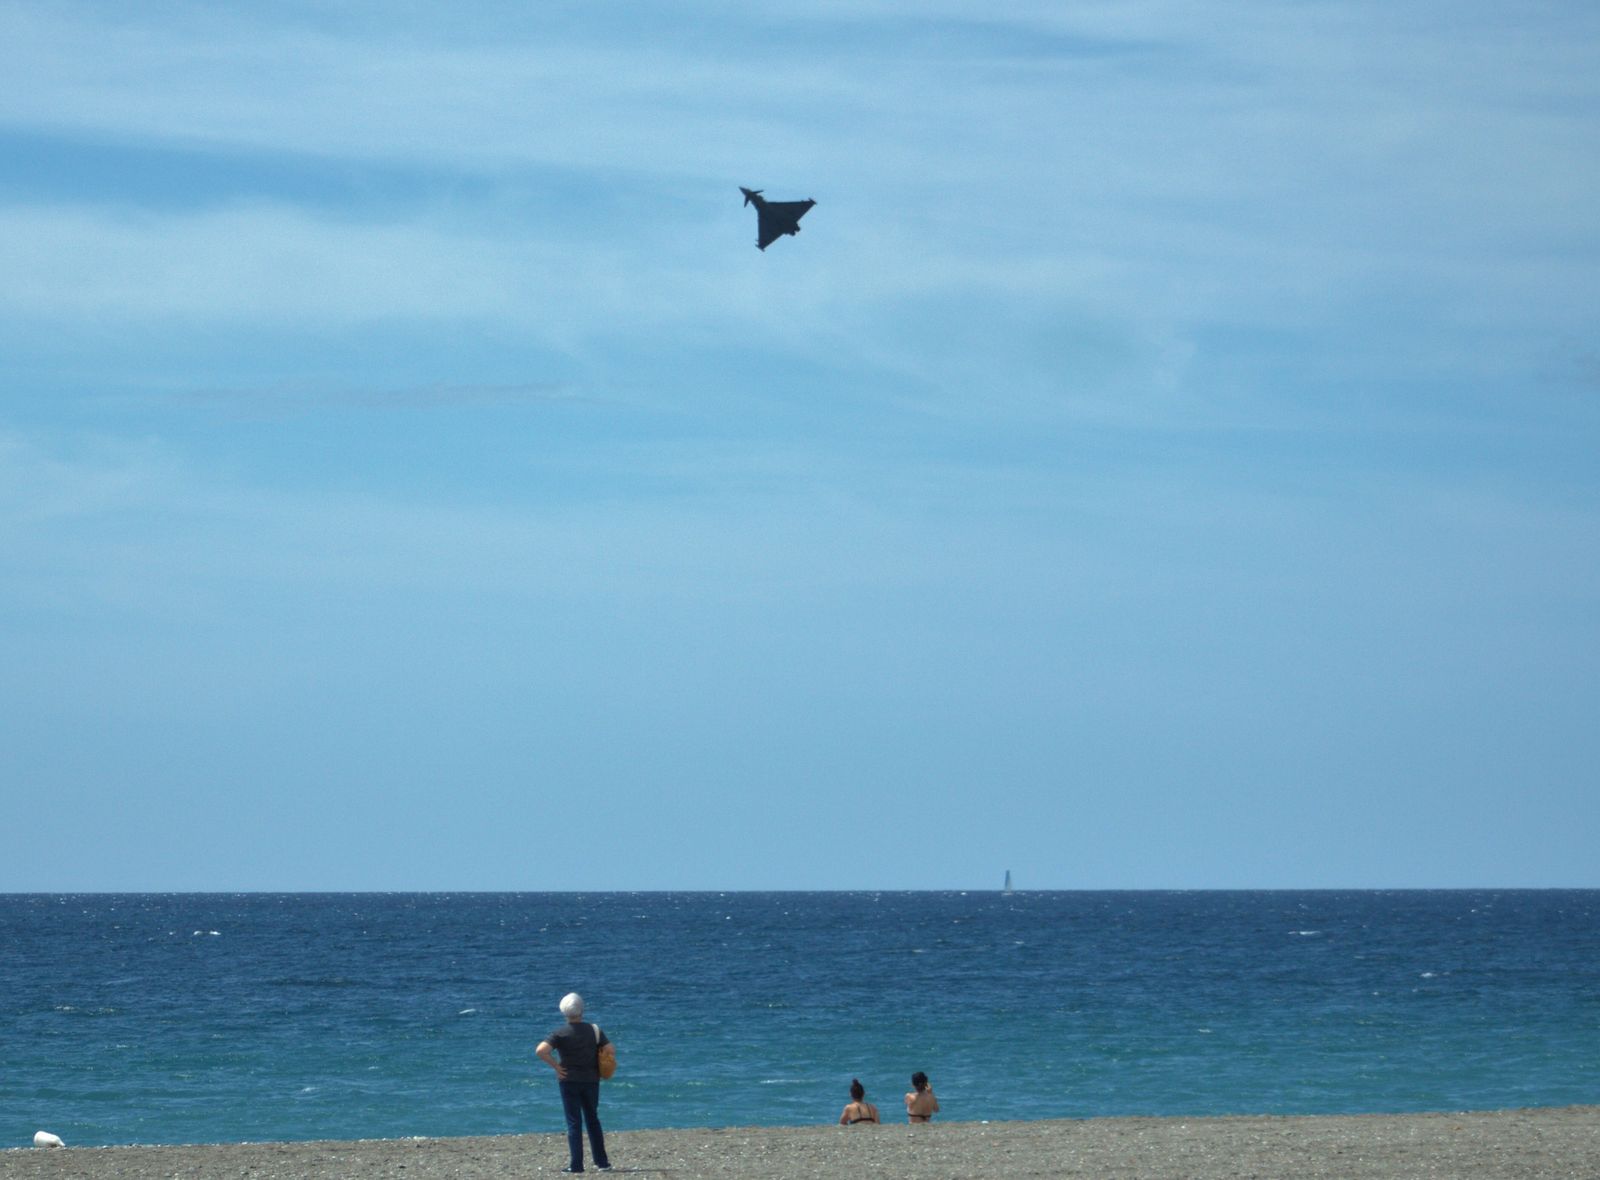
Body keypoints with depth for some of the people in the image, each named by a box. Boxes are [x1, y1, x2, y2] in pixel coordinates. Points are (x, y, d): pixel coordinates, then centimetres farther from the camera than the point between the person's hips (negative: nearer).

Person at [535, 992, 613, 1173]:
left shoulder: (560, 1034, -10)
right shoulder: (594, 1030, -1)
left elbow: (541, 1051, -22)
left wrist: (556, 1066, -11)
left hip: (569, 1081, -3)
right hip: (591, 1080, 3)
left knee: (574, 1123, 1)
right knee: (593, 1121, 15)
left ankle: (576, 1164, -3)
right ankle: (602, 1162, 16)